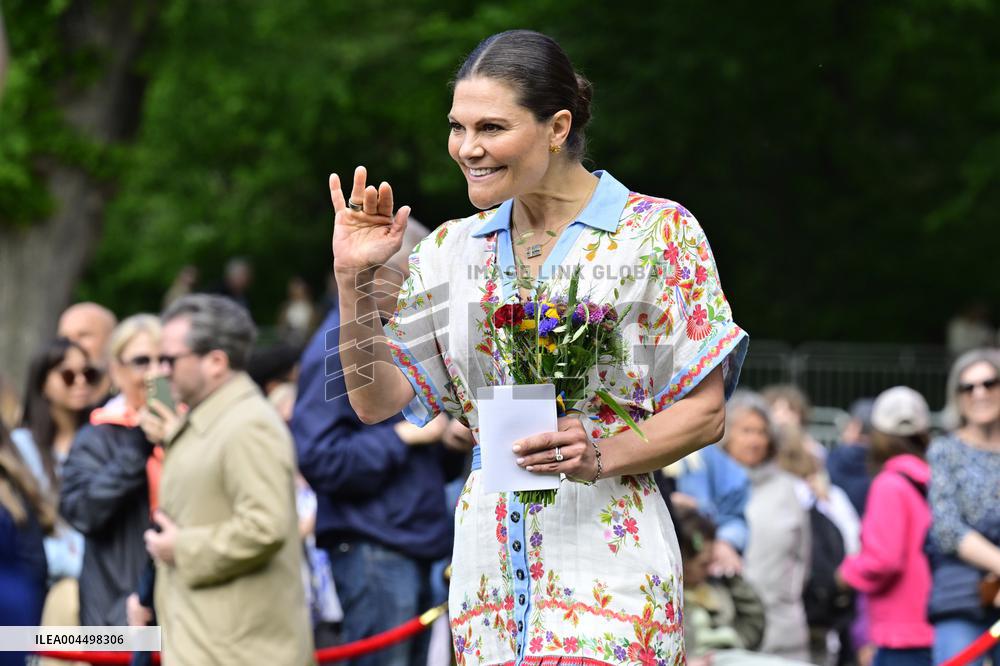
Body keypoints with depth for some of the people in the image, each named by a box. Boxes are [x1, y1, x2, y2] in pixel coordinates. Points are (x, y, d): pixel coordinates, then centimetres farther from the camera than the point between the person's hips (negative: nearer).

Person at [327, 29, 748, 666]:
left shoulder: (660, 232, -2)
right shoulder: (453, 250, 12)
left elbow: (705, 411, -3)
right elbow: (376, 399, 10)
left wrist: (601, 455, -19)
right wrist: (354, 279, -2)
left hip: (607, 560, -4)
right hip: (490, 563, 4)